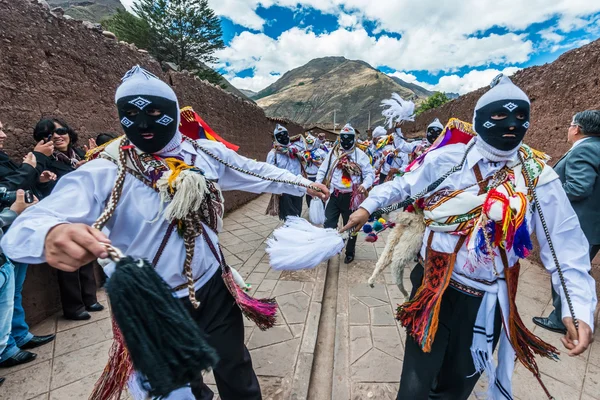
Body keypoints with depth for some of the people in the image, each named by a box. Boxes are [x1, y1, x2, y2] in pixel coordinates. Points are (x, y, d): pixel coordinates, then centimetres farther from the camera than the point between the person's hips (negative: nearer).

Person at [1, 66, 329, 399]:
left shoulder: (206, 153, -7)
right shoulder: (105, 172, -17)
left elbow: (256, 172, 4)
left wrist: (303, 184, 12)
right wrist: (51, 235, -51)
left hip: (213, 287, 2)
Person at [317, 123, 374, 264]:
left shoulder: (360, 154, -5)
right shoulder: (333, 152, 4)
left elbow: (370, 173, -4)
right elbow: (323, 170, 8)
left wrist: (364, 185, -24)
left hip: (351, 196, -2)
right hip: (334, 194, 2)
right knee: (329, 224, 2)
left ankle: (350, 252, 32)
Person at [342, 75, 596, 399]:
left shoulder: (539, 178, -5)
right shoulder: (445, 159, -9)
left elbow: (565, 246, -2)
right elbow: (403, 185, 4)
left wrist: (579, 307, -11)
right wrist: (368, 206, -2)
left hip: (485, 301, 2)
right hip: (433, 287, -2)